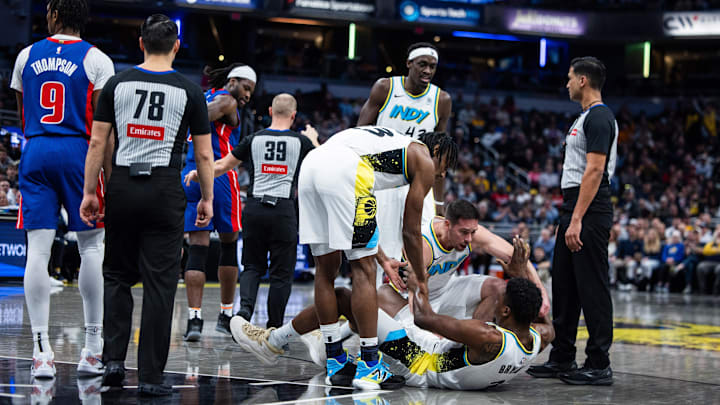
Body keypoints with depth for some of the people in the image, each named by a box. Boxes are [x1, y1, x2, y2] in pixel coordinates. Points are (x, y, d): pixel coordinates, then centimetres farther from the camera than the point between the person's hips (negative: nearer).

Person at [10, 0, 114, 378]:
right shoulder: (96, 59, -1)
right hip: (78, 152, -2)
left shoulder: (26, 56, 10)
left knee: (38, 250, 0)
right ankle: (93, 349, 7)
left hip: (35, 152, 3)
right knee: (92, 247, 7)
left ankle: (41, 351, -4)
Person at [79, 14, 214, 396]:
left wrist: (89, 193, 9)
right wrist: (207, 199, 13)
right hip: (165, 189, -2)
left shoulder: (117, 83, 4)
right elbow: (204, 154, 3)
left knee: (117, 276, 17)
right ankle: (150, 376, 4)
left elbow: (97, 142, 3)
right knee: (159, 285, 2)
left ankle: (114, 359, 6)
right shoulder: (190, 91, 0)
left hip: (123, 185, 2)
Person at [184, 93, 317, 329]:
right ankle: (274, 329, 6)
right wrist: (313, 139, 41)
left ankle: (245, 307, -11)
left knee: (252, 267, 14)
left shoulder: (254, 139, 5)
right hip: (283, 210, -2)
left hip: (255, 208, 2)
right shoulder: (301, 142, 2)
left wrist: (196, 174, 30)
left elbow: (222, 166, 12)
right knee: (281, 273, 6)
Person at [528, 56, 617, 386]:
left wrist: (577, 220, -25)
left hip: (590, 212, -11)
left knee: (592, 287, -7)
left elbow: (594, 170, -22)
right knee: (564, 285, 14)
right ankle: (562, 359, 22)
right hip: (574, 210, 11)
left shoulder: (599, 117, -14)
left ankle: (599, 365, -3)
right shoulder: (586, 117, 19)